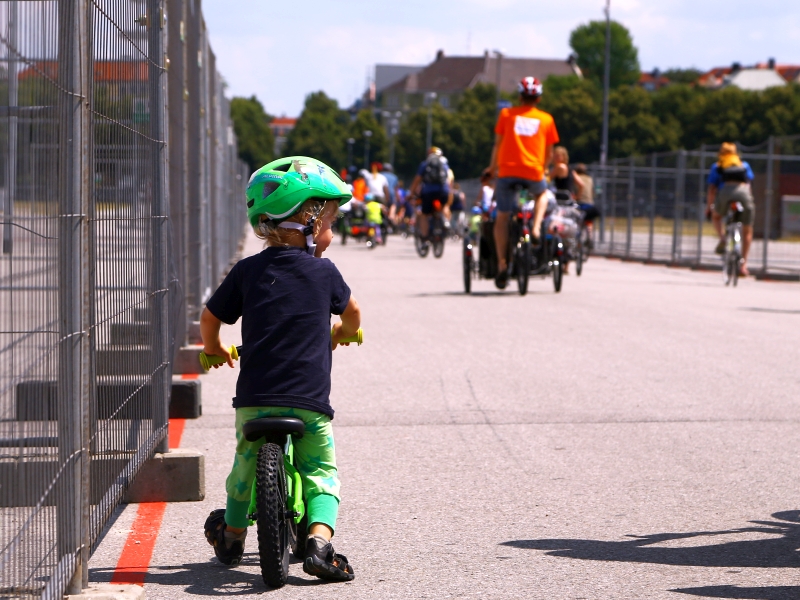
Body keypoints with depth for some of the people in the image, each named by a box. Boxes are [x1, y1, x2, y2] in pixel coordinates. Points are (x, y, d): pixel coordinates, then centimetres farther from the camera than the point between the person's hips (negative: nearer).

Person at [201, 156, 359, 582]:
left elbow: (210, 318, 11)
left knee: (246, 463, 23)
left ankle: (232, 537, 37)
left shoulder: (247, 271, 3)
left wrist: (213, 349, 33)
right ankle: (319, 540, -11)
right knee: (321, 473, 10)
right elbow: (351, 312, 20)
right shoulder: (323, 272, 2)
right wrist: (341, 334, 43)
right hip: (310, 401, -2)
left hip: (255, 399, 2)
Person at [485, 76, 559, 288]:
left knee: (502, 217, 8)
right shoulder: (546, 119, 10)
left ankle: (502, 264, -3)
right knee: (541, 194, 34)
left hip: (507, 170, -1)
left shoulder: (506, 114, 8)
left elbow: (498, 144, 9)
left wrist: (492, 167, 23)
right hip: (533, 172, 1)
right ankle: (536, 228, 9)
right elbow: (549, 153, 14)